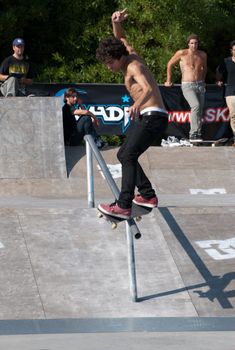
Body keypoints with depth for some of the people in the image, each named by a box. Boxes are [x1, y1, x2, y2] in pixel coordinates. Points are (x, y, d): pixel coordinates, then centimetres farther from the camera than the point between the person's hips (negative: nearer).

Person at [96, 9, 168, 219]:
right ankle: (148, 195, 21)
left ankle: (124, 206, -30)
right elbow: (120, 38, 30)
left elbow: (149, 88, -32)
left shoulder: (133, 66, -15)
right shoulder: (131, 55, 12)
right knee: (123, 154, 18)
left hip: (153, 116, -11)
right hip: (145, 117, 11)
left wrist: (137, 104, -53)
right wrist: (116, 23, 6)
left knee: (128, 156, -21)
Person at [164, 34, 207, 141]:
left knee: (200, 111, 4)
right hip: (187, 85, -5)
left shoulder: (203, 55, 9)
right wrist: (168, 80, 13)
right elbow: (170, 64, 9)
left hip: (200, 85, 5)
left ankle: (197, 134, 14)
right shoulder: (182, 53, -4)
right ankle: (193, 133, -27)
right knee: (196, 106, -26)